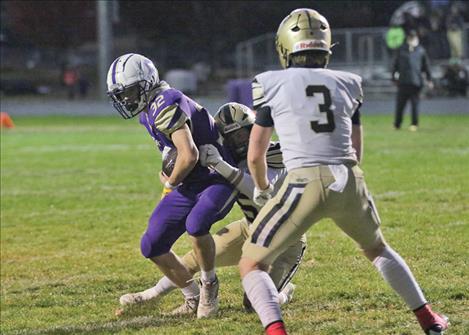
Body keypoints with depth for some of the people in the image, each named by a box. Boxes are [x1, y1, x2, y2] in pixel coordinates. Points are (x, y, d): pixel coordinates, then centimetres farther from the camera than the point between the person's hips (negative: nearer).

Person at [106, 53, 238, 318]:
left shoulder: (164, 105, -23)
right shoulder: (149, 111, 8)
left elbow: (189, 156, -29)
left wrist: (171, 183, -11)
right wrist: (172, 178, 9)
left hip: (218, 179, -10)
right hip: (189, 185, 10)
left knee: (195, 224, -35)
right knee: (152, 247, 3)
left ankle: (209, 286, -9)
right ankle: (193, 299, 20)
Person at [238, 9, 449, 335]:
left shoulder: (273, 84, 6)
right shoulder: (347, 84, 15)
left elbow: (255, 156, 10)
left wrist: (262, 189, 30)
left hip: (305, 182, -4)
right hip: (349, 180, 4)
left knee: (252, 264, 7)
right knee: (377, 248, 32)